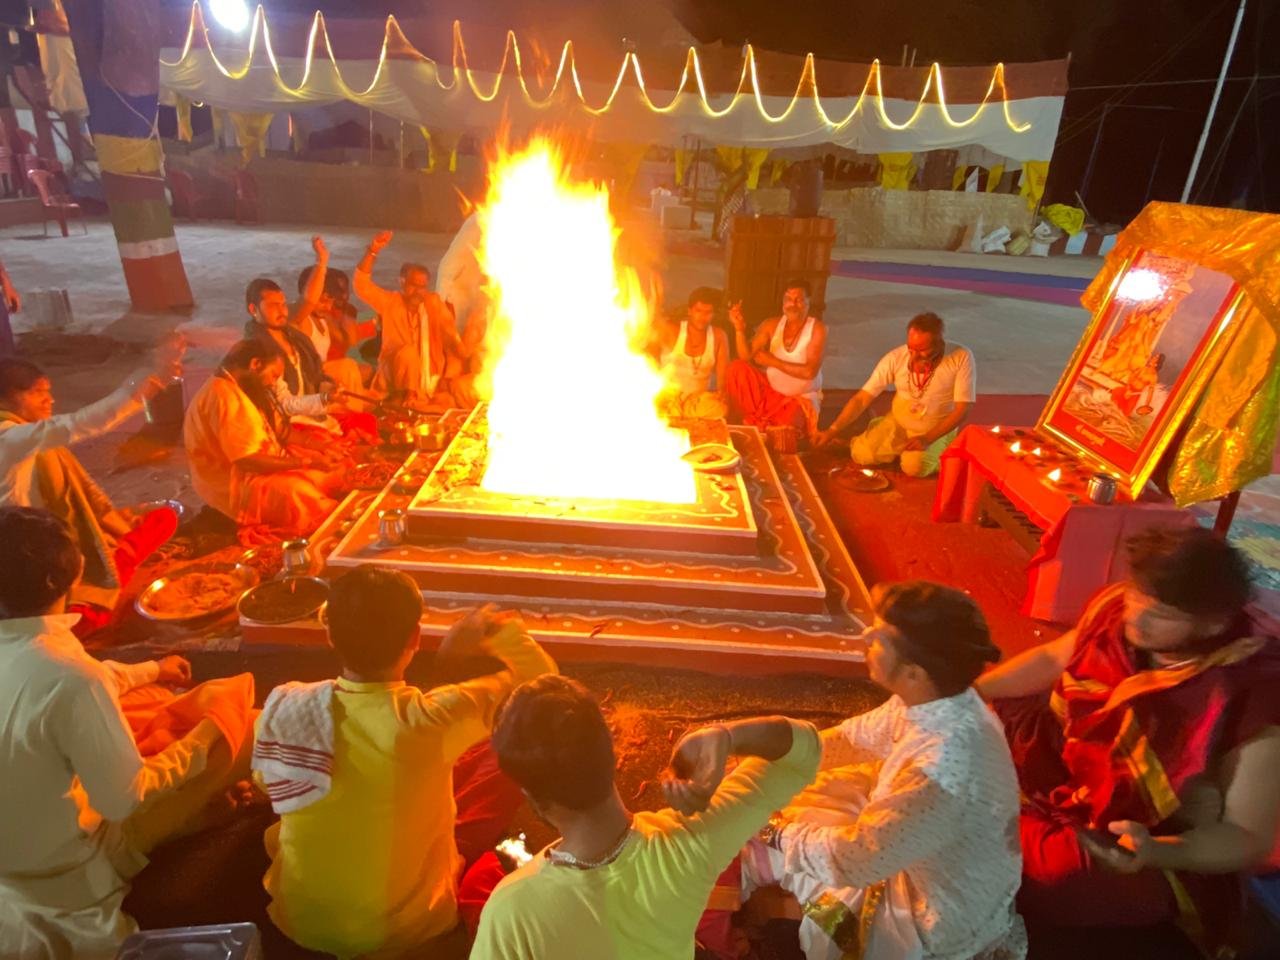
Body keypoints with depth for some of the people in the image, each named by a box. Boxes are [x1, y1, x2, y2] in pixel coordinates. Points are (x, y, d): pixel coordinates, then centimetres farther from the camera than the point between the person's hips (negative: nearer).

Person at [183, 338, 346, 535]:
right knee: (300, 494, -28)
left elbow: (280, 433, 12)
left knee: (330, 472, 1)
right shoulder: (222, 395, -22)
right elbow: (249, 460, -26)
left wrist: (318, 452, -2)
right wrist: (307, 462, -22)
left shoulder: (245, 388, 10)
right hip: (232, 483, -10)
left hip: (257, 468, 10)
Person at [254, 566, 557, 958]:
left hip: (300, 920, 4)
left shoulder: (283, 707, -20)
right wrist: (497, 628, -3)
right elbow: (542, 679, -17)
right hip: (411, 927, -3)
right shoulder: (434, 719, -31)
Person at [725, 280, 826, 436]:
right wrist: (739, 329, -30)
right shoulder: (772, 325, -5)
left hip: (801, 398, -4)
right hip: (770, 390, 4)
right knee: (737, 368, -17)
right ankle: (753, 420, -2)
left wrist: (772, 361, -19)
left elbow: (810, 372, -24)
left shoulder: (817, 329, -16)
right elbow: (746, 357, -14)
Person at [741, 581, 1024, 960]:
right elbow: (856, 738, 0)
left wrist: (780, 833, -14)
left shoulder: (942, 772, -42)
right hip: (928, 862, 7)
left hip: (939, 920, -6)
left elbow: (853, 859, -31)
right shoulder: (940, 701, -17)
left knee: (771, 845, 2)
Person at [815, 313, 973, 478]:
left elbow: (962, 409, -16)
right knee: (861, 454, -20)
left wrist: (927, 439, -25)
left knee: (914, 467, -30)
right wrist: (833, 430, -23)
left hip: (938, 430, -2)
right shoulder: (895, 357, -15)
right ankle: (901, 450, 10)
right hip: (897, 423, 2)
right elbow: (862, 398, -14)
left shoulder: (961, 357, -20)